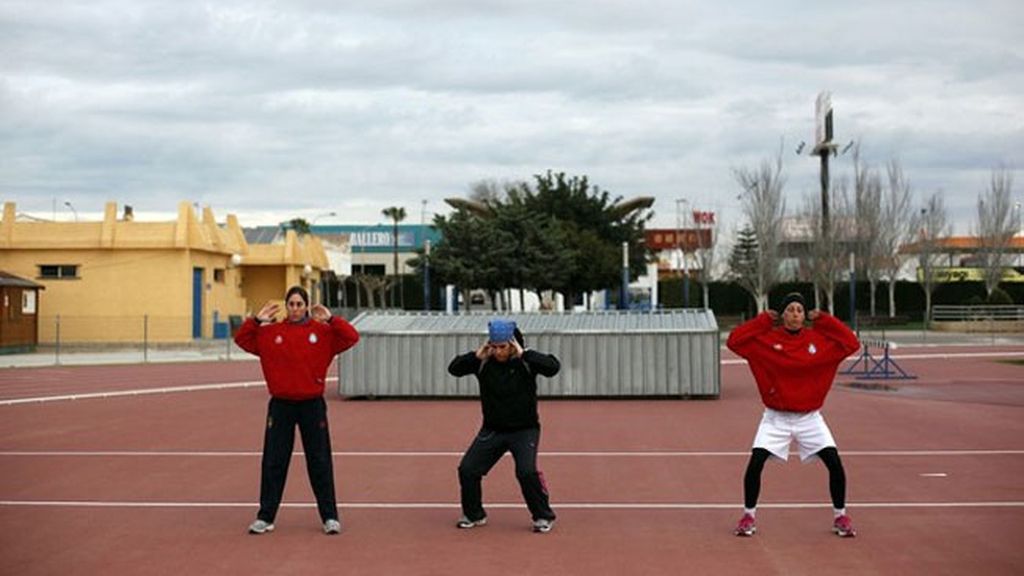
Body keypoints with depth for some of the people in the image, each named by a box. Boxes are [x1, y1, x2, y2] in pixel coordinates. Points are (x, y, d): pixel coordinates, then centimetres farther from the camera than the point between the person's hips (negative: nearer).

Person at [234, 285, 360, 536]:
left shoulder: (323, 332, -1)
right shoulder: (270, 332, 3)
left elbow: (352, 337, -9)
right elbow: (242, 339, 4)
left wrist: (331, 319, -16)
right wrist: (256, 320, -8)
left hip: (312, 404, -1)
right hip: (280, 404, 1)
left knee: (320, 462, 5)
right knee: (273, 462, 5)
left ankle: (330, 517, 13)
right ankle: (265, 517, 14)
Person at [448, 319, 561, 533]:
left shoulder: (526, 361, -13)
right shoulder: (483, 362, -5)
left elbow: (553, 367, -28)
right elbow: (454, 369, -10)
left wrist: (523, 354, -30)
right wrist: (476, 355, -23)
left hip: (525, 429, -4)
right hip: (492, 430, 4)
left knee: (526, 471, -23)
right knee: (467, 470, -4)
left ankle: (543, 516, -2)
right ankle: (474, 515, 19)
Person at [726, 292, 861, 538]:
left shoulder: (819, 339, -1)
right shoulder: (766, 339, -4)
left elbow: (852, 344, -6)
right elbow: (734, 341, -11)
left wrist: (825, 320, -7)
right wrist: (763, 321, -10)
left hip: (810, 418, 1)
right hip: (776, 418, -1)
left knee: (835, 464, -9)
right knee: (755, 464, -13)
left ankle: (840, 517, 12)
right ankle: (748, 516, 8)